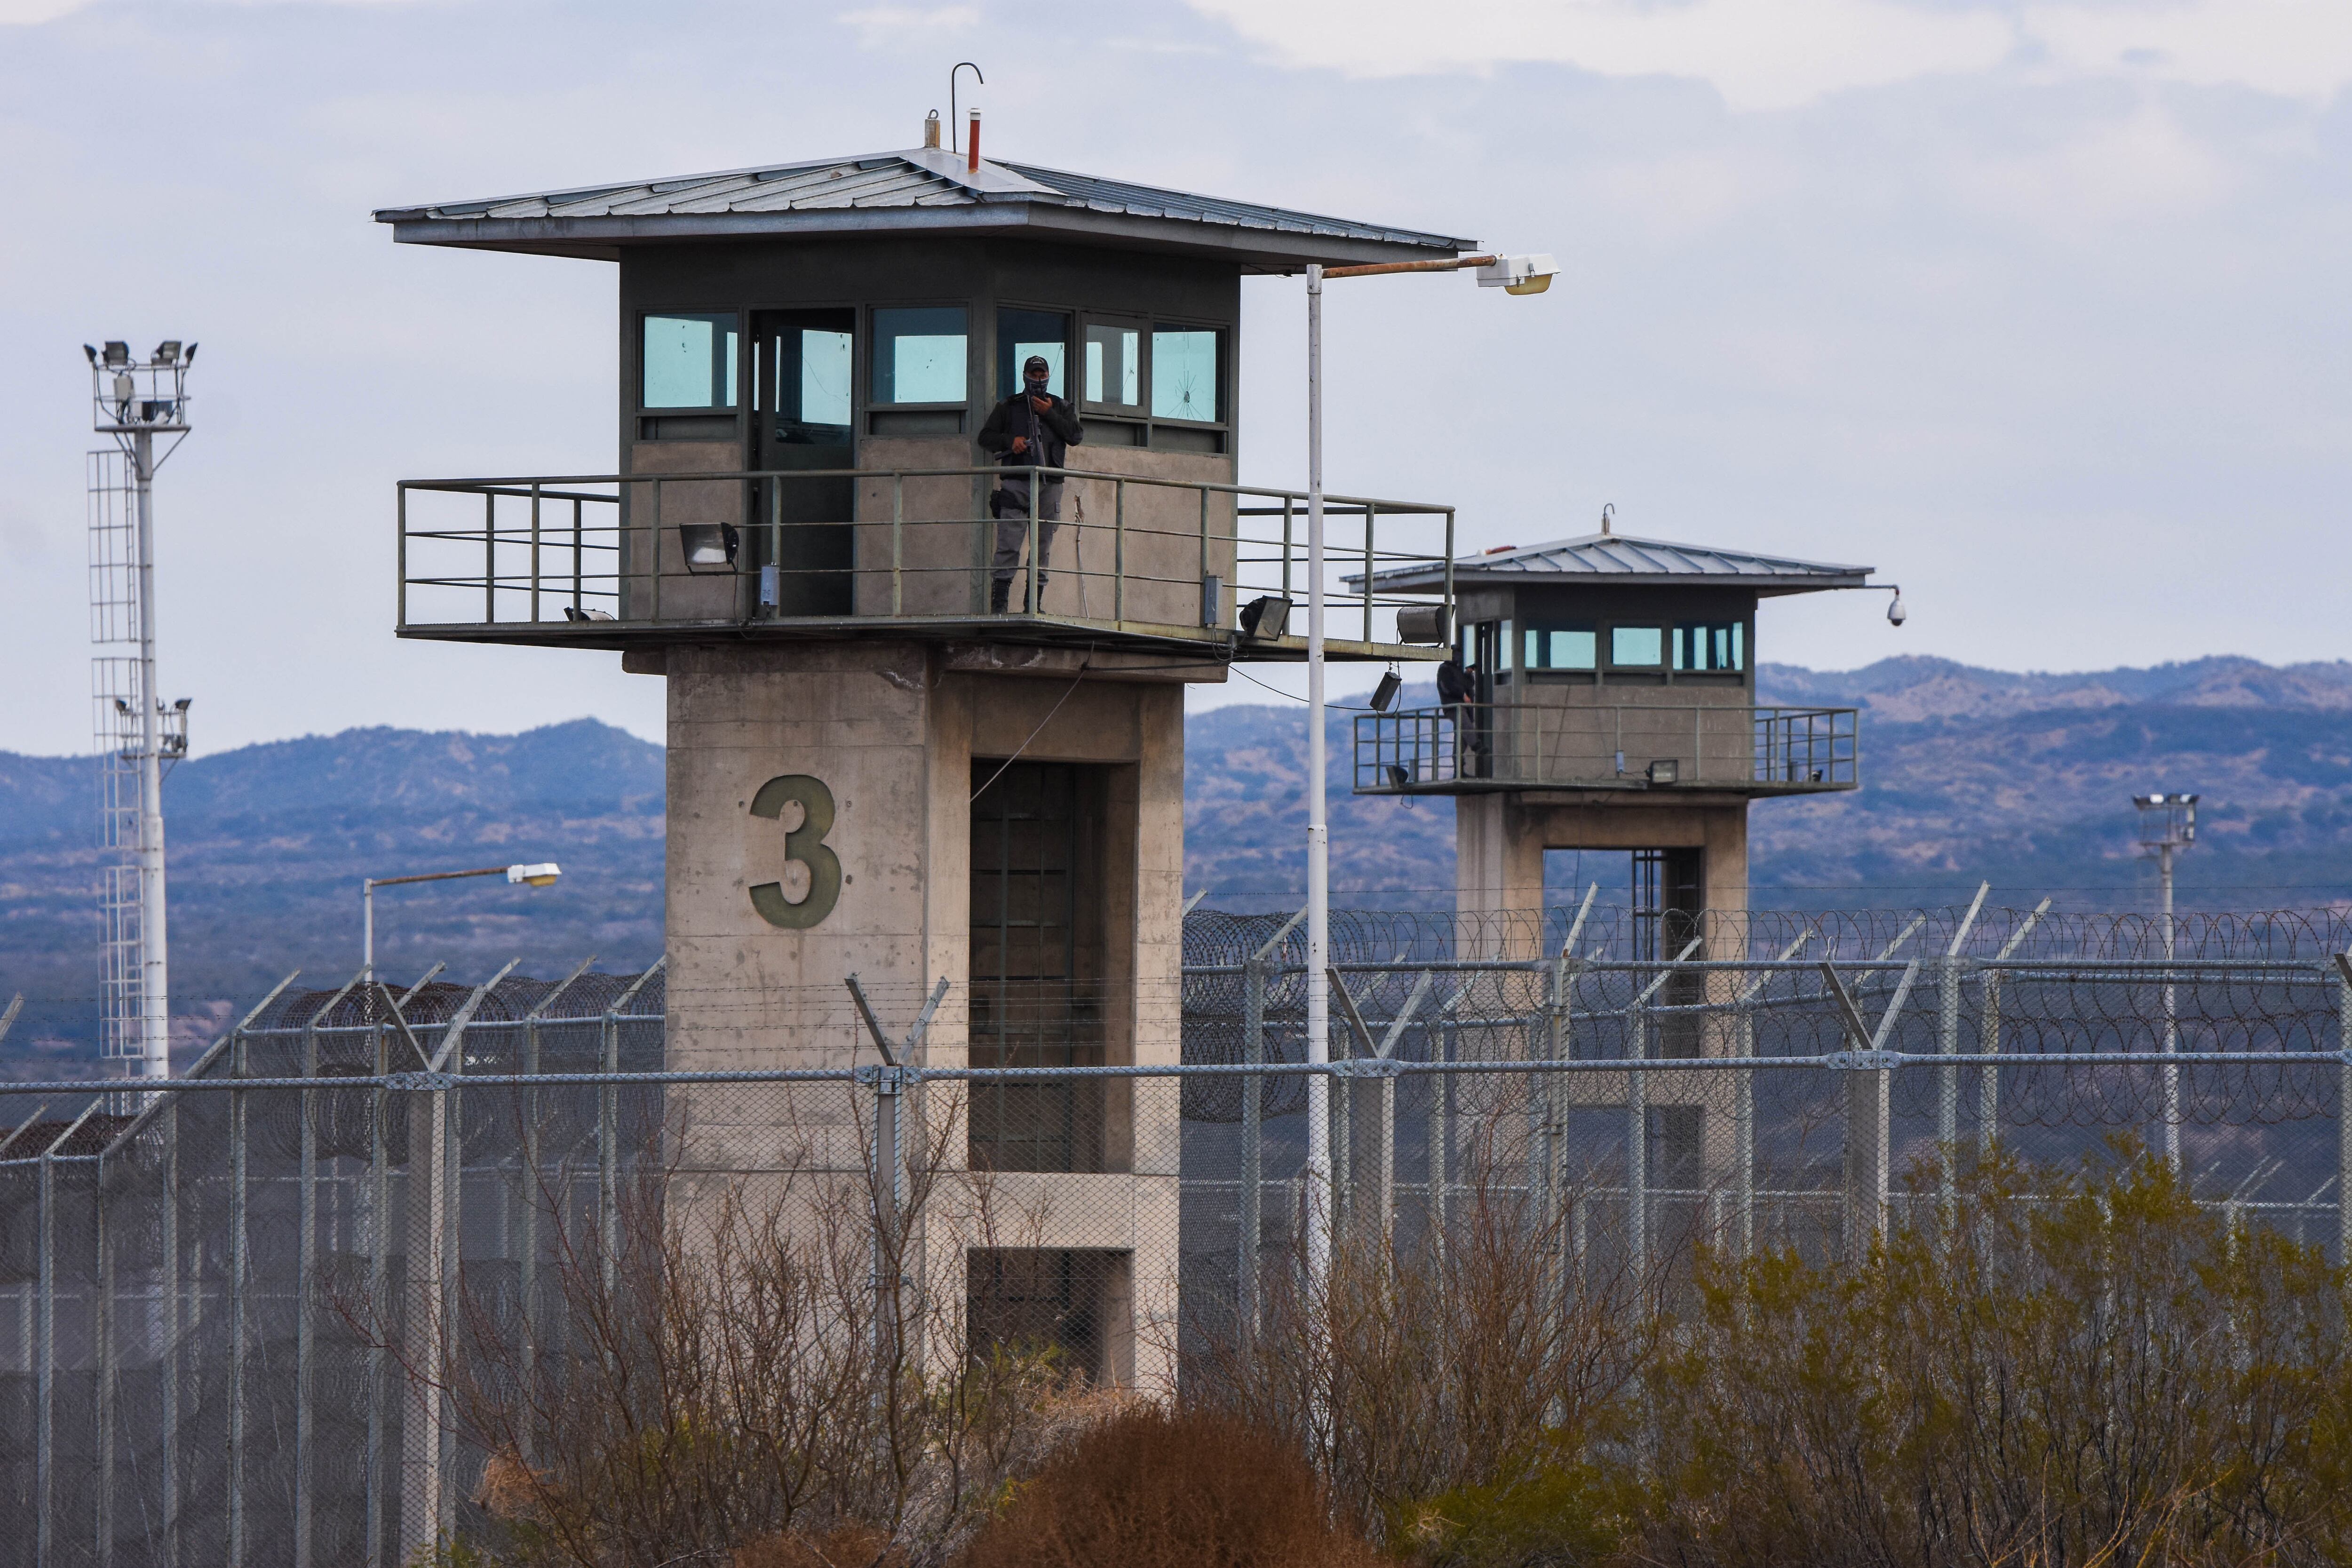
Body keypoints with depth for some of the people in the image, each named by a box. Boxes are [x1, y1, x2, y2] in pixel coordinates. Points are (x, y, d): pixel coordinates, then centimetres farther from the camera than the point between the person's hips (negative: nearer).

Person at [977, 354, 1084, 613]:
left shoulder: (1060, 408, 16)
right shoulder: (1008, 407, 14)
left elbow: (1076, 436, 3)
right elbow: (985, 438, 12)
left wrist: (1049, 414, -3)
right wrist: (1010, 441, -7)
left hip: (1049, 485, 2)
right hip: (1016, 484, -2)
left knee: (1043, 548, 1)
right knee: (1008, 546, -12)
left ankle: (1034, 604, 5)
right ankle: (998, 606, -14)